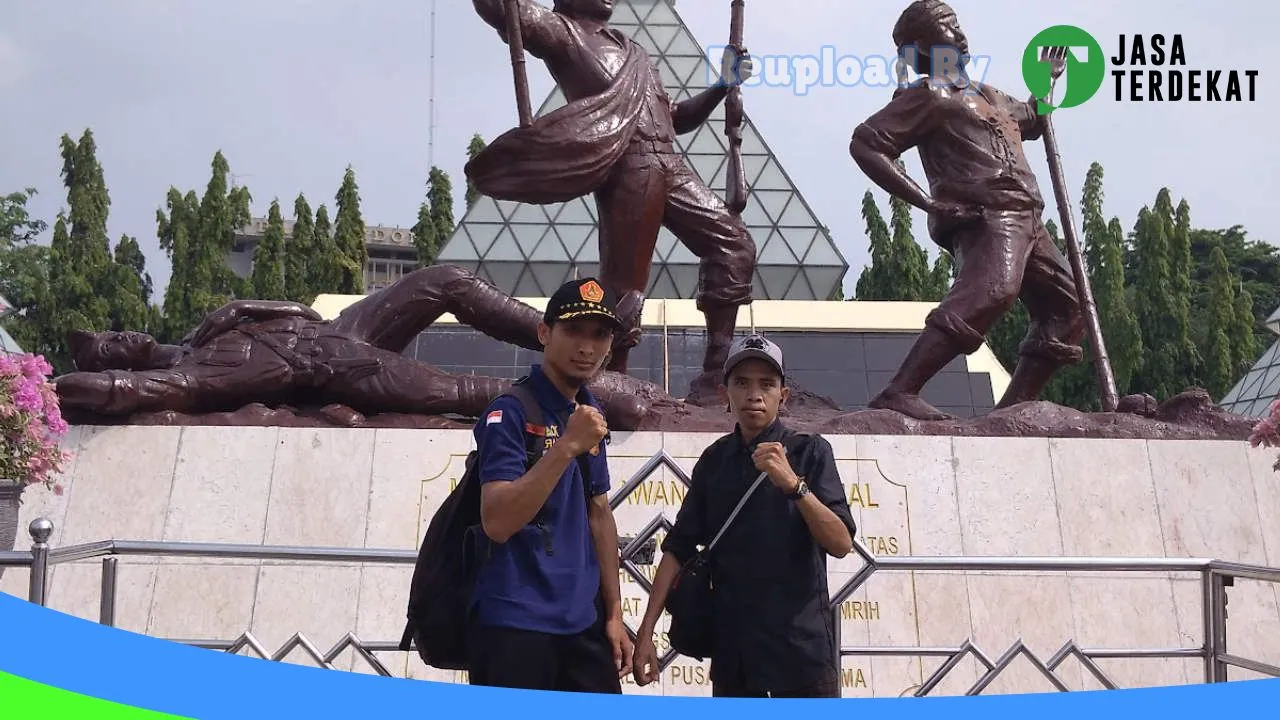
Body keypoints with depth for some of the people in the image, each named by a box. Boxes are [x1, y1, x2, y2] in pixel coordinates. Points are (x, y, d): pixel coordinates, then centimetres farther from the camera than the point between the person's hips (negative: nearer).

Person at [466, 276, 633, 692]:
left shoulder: (590, 413, 10)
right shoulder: (510, 413, -12)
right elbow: (496, 523, -22)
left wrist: (614, 614, 12)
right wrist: (568, 445, -28)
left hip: (583, 624, 7)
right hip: (515, 625, -7)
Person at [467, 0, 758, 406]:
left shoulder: (633, 51, 30)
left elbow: (673, 118, 34)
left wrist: (724, 86, 26)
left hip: (671, 168, 8)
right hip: (628, 172, -7)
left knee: (734, 242, 2)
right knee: (624, 283, -7)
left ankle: (714, 375, 3)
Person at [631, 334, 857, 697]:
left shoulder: (810, 451, -3)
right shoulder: (714, 459, 6)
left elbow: (841, 543, -11)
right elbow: (678, 547, 6)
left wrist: (793, 484, -25)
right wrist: (646, 631, -1)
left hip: (801, 643, -3)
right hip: (731, 646, 3)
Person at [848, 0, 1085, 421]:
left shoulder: (986, 95, 29)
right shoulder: (926, 96, 1)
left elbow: (1031, 121, 49)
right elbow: (865, 145, -11)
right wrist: (925, 201, -17)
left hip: (1025, 220, 10)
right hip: (986, 218, -9)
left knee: (1067, 306, 12)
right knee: (990, 293, -34)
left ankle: (1013, 408, 10)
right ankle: (897, 394, -40)